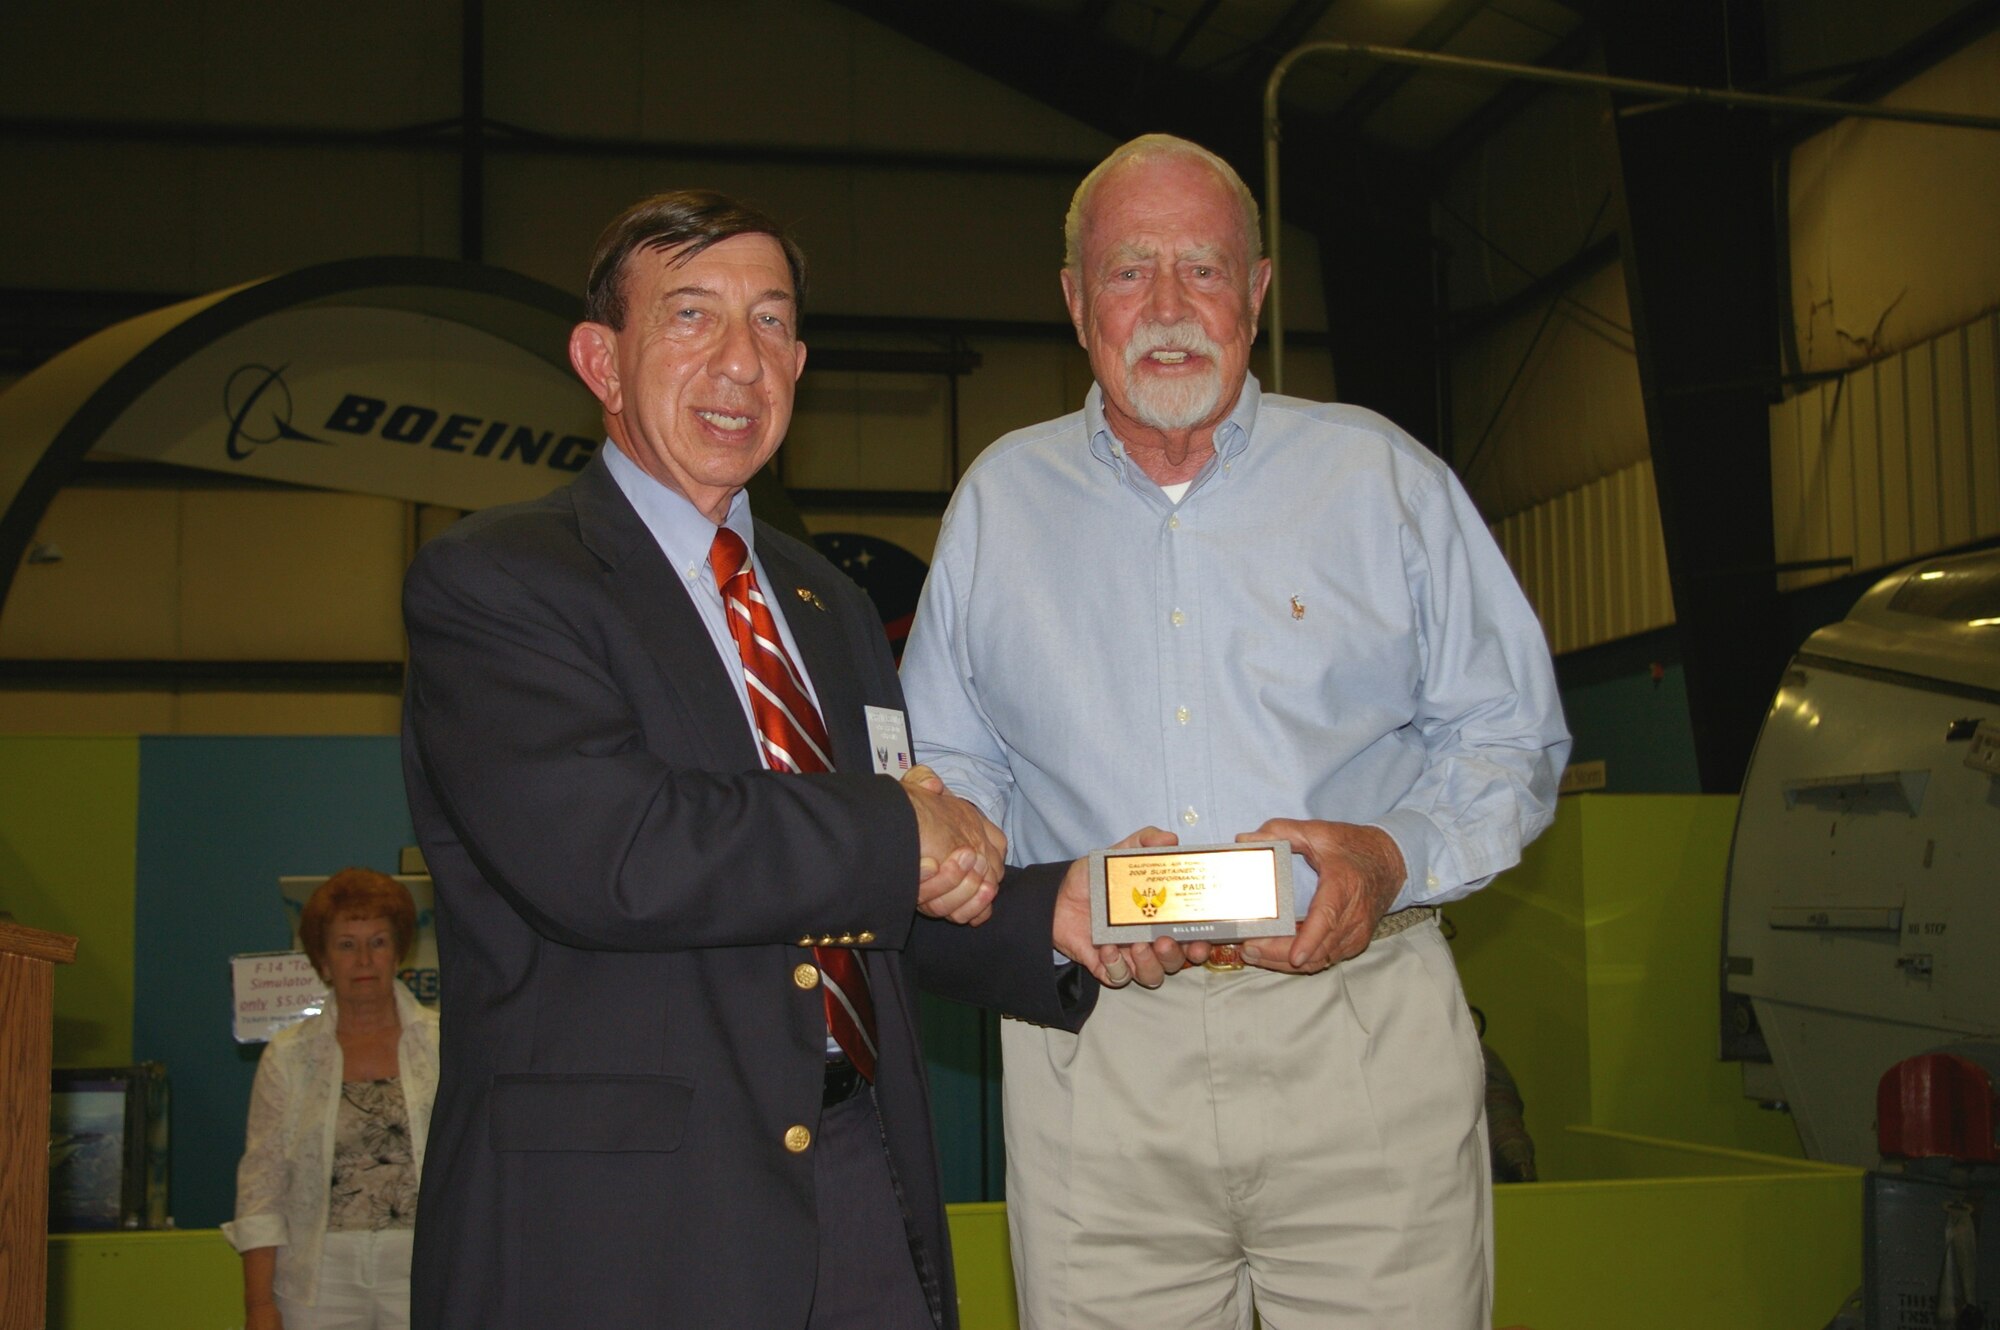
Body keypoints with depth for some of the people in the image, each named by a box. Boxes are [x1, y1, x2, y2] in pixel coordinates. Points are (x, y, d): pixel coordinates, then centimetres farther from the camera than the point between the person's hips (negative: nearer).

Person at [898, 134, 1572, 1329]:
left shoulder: (1383, 478, 7)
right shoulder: (1001, 499, 12)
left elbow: (1510, 737, 8)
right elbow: (947, 768, 15)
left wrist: (1393, 858, -11)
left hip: (1362, 1027, -1)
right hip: (1095, 1052, 1)